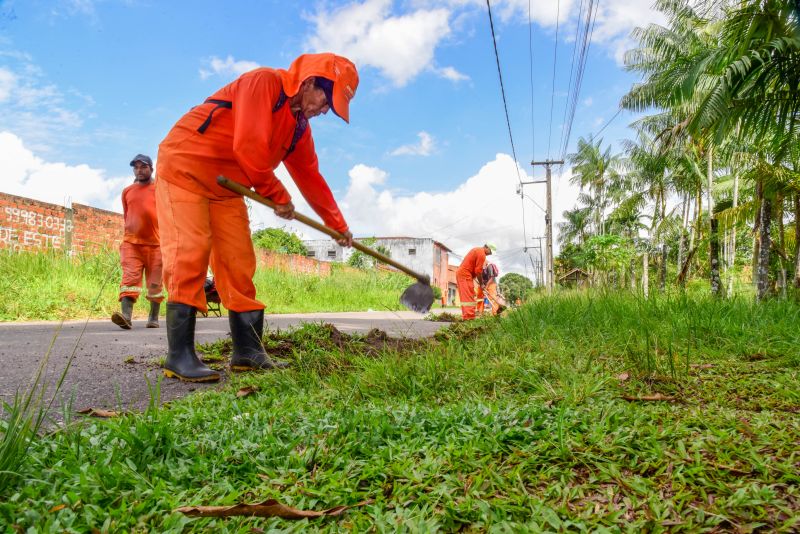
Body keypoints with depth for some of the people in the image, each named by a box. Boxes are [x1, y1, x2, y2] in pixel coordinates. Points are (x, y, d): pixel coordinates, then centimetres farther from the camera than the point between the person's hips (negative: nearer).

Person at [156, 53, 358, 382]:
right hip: (184, 168, -8)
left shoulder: (299, 126, 9)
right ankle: (180, 356, -14)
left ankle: (247, 351, 4)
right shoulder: (264, 82, -17)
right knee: (189, 256, -16)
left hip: (227, 188, 8)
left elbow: (310, 177, 15)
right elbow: (248, 146, -28)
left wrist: (338, 225, 16)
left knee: (239, 263, 1)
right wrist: (279, 196, -16)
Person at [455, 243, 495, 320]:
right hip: (465, 274, -10)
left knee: (465, 297, 8)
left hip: (460, 273, 10)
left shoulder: (477, 250, 18)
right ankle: (470, 318, -17)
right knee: (469, 297, -12)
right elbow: (478, 271, -13)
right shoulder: (482, 254, -12)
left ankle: (466, 317, 6)